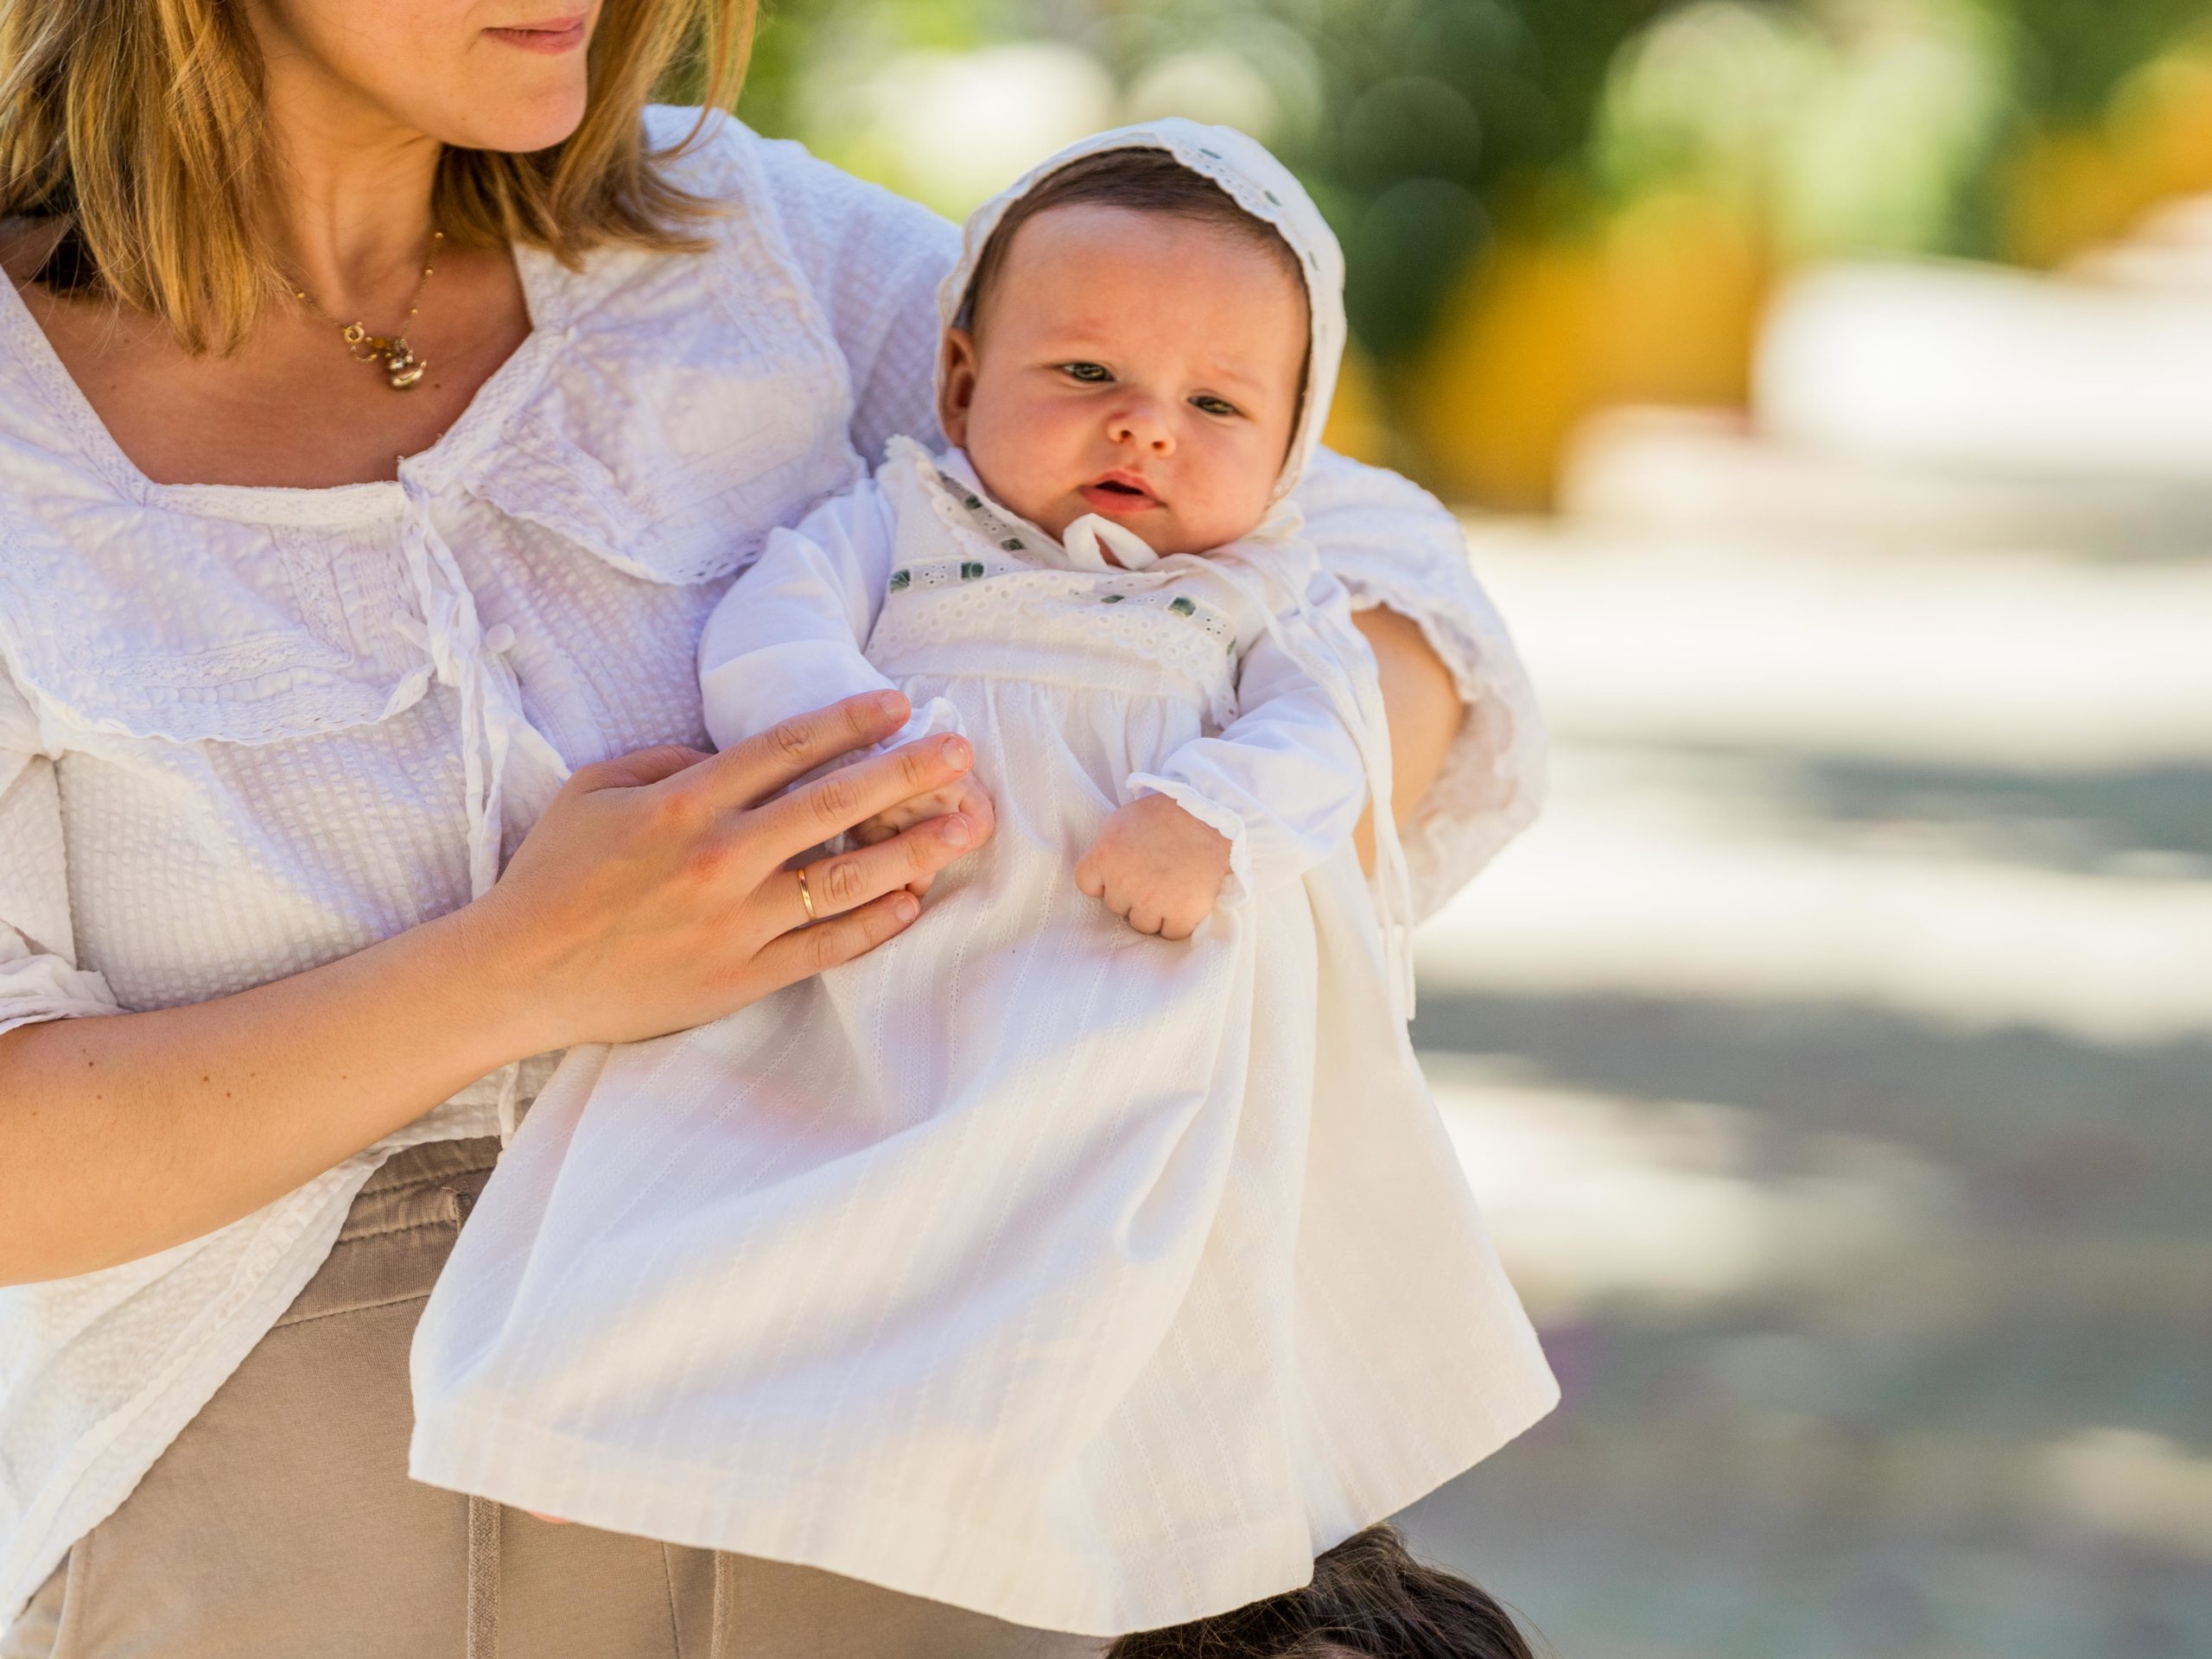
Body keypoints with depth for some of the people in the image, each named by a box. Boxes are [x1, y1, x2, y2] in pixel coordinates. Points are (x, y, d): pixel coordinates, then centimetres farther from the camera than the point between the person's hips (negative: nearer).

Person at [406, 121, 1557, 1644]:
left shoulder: (1266, 595, 22)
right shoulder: (901, 522, 20)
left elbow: (1321, 735, 4)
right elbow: (768, 632, 3)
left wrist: (1211, 818, -19)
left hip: (1142, 968, -1)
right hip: (878, 961, 1)